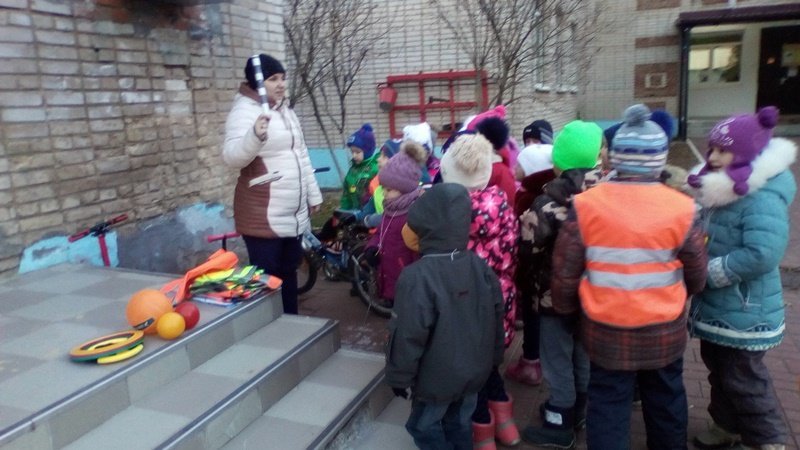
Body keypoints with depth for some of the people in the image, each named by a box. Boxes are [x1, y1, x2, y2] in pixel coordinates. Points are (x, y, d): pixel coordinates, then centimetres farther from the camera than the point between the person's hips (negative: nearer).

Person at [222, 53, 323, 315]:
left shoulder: (285, 111, 14)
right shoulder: (244, 111, -12)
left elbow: (301, 155, 21)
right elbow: (232, 157, -26)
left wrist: (313, 194, 20)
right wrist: (255, 136, -45)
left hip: (293, 213, 8)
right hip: (263, 217, -8)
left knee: (288, 272, 18)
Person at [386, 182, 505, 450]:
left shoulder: (417, 276, -26)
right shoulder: (481, 266, -5)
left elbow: (408, 335, -23)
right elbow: (496, 317, 5)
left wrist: (399, 376, -8)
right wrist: (494, 358, 19)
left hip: (437, 377, -6)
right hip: (475, 369, 6)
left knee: (425, 427, 14)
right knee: (459, 424, 22)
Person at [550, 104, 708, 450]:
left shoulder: (584, 206, -14)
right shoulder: (681, 209, -12)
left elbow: (564, 271, -8)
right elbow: (696, 274, 1)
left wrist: (564, 308, 10)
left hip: (605, 331, -1)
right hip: (664, 331, 2)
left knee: (608, 403, 15)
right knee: (665, 401, 24)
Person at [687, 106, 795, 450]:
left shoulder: (763, 197, -23)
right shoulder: (726, 188, 6)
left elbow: (761, 254, -34)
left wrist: (707, 271, -23)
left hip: (743, 312, -9)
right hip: (717, 305, 9)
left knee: (743, 379, 7)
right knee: (719, 370, 22)